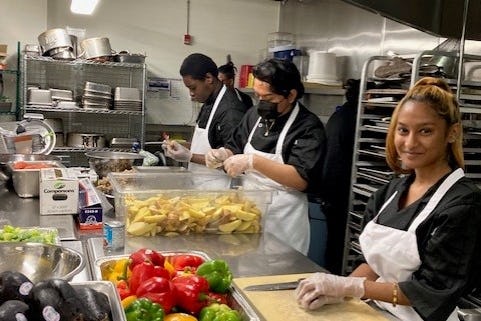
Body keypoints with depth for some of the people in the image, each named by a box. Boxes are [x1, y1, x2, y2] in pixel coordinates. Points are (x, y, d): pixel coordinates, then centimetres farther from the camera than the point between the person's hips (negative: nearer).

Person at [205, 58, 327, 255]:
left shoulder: (309, 127, -15)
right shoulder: (254, 115, 6)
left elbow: (302, 179, -24)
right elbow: (235, 148, 16)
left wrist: (254, 162, -29)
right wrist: (223, 155, -8)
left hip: (282, 220, -6)